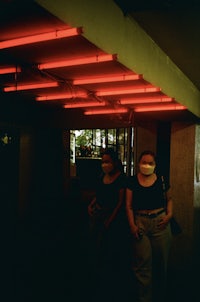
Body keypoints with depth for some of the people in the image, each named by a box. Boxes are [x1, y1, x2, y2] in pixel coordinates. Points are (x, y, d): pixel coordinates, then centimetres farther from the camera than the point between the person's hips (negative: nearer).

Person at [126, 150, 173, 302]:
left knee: (161, 260, 9)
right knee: (142, 261, -1)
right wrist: (132, 224, -8)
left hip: (160, 222, 1)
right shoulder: (132, 181, 2)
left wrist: (169, 214, -3)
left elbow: (169, 199, 14)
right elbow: (129, 205, 1)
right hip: (140, 222, -1)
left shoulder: (161, 180, 3)